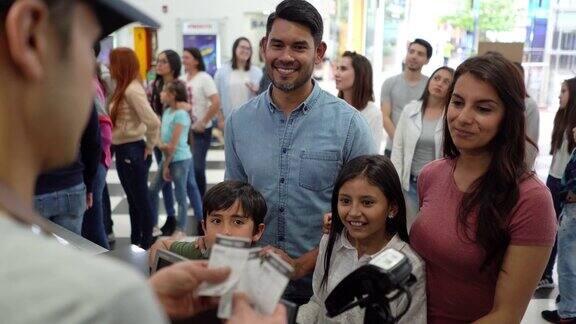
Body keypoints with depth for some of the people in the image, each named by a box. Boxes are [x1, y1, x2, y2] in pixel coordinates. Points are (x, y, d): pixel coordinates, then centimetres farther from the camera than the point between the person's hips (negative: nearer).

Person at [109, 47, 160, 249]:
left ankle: (147, 246, 17)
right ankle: (135, 243, 32)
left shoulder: (132, 90, -18)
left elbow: (153, 122, -26)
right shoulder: (123, 89, 9)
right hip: (123, 150, 9)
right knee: (133, 199, 18)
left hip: (132, 151, -9)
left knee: (141, 200, 3)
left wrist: (149, 147, -13)